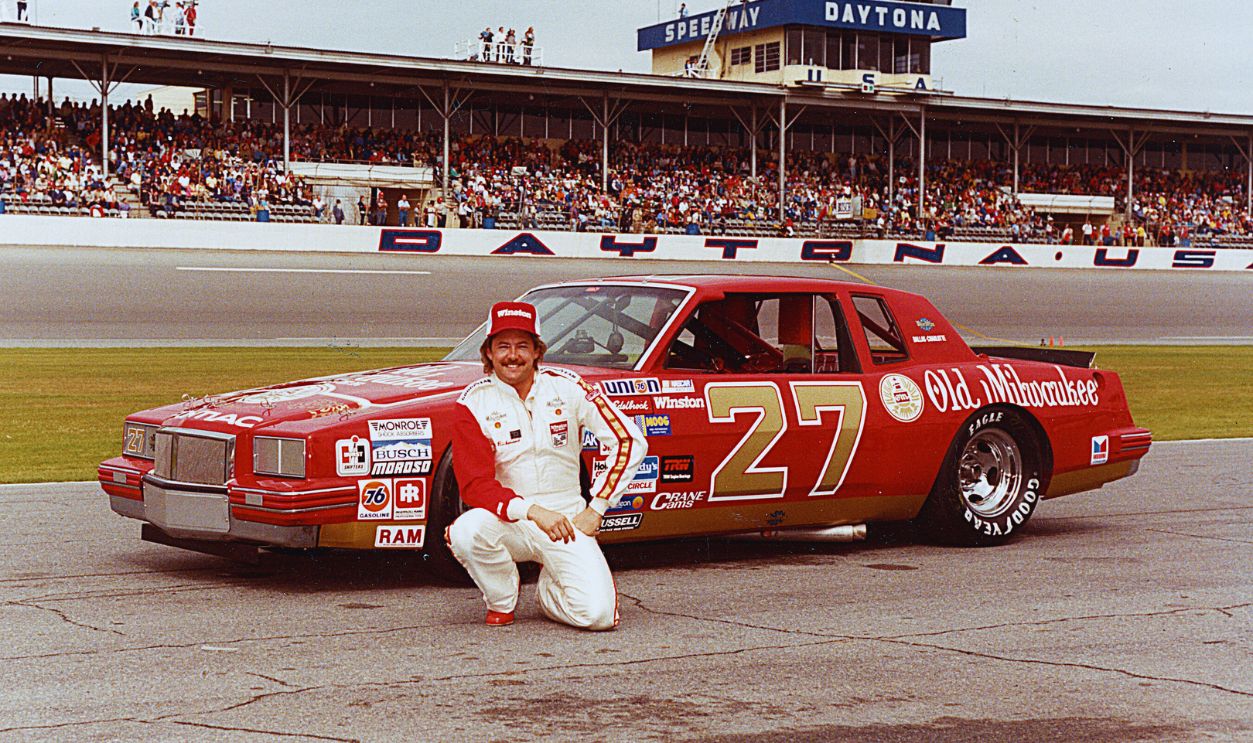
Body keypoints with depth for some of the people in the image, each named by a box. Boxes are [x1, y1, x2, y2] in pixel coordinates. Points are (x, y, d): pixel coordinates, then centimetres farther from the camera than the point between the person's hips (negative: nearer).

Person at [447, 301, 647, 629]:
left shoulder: (567, 387, -2)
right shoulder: (472, 403, -5)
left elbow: (630, 441, 0)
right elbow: (475, 485, -13)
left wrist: (596, 509, -4)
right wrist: (533, 511, -28)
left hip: (567, 519, 0)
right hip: (510, 522, 0)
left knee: (599, 614, -21)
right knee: (467, 531, -35)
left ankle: (549, 592, 16)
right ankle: (502, 601, -2)